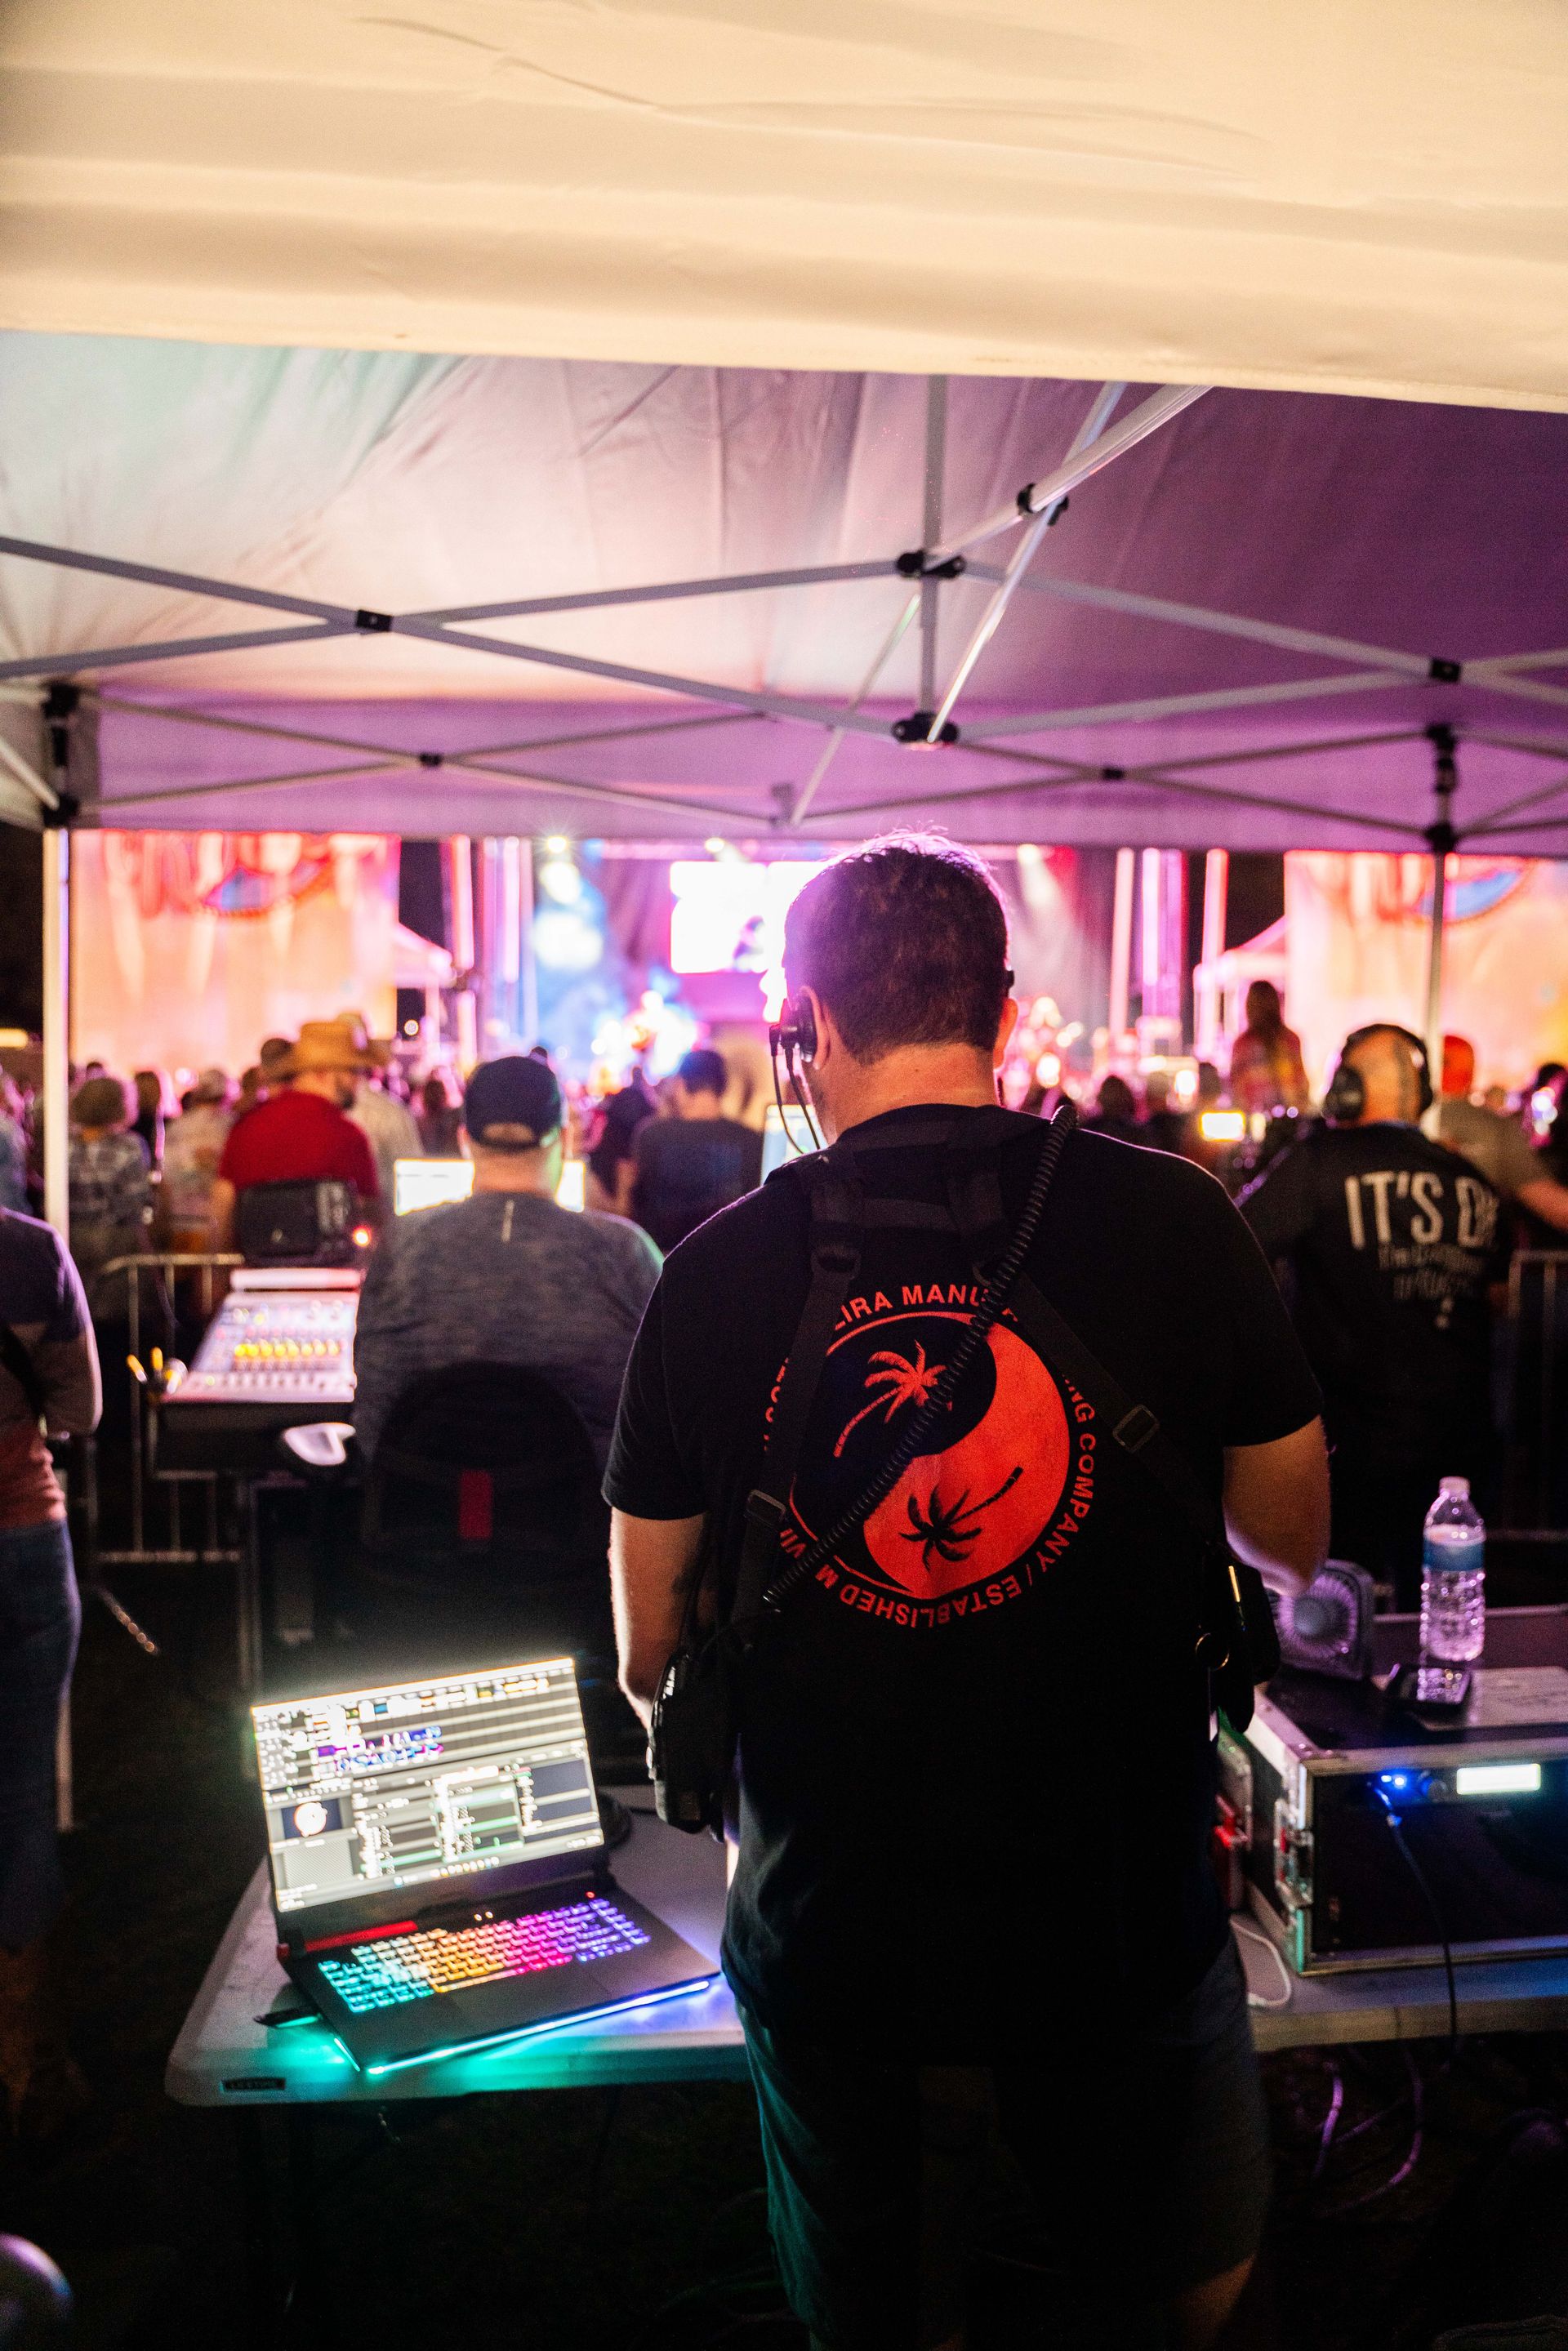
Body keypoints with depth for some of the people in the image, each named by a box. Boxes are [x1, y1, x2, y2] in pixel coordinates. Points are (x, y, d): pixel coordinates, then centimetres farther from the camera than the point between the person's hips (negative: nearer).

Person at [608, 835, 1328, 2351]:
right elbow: (1293, 1543, 0)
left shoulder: (716, 1273, -11)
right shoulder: (1173, 1221, -13)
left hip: (832, 1938, 1)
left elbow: (649, 1651, -1)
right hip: (1126, 1924, 0)